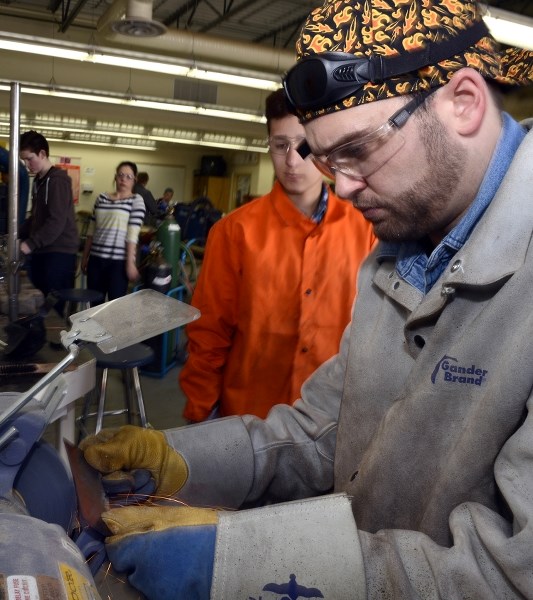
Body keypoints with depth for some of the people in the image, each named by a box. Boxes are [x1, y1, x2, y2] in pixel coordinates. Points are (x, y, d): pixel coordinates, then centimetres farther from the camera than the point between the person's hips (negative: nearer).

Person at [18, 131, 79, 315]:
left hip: (60, 252, -9)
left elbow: (57, 221, -20)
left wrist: (31, 244, -21)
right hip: (42, 250, 9)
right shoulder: (38, 180, 16)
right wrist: (16, 235, 8)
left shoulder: (58, 180, -12)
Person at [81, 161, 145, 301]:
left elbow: (133, 235, -11)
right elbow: (91, 230, 14)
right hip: (96, 258, 5)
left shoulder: (136, 200, -3)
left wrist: (131, 263, -16)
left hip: (119, 260, -5)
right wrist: (85, 256, 14)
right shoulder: (102, 197, 11)